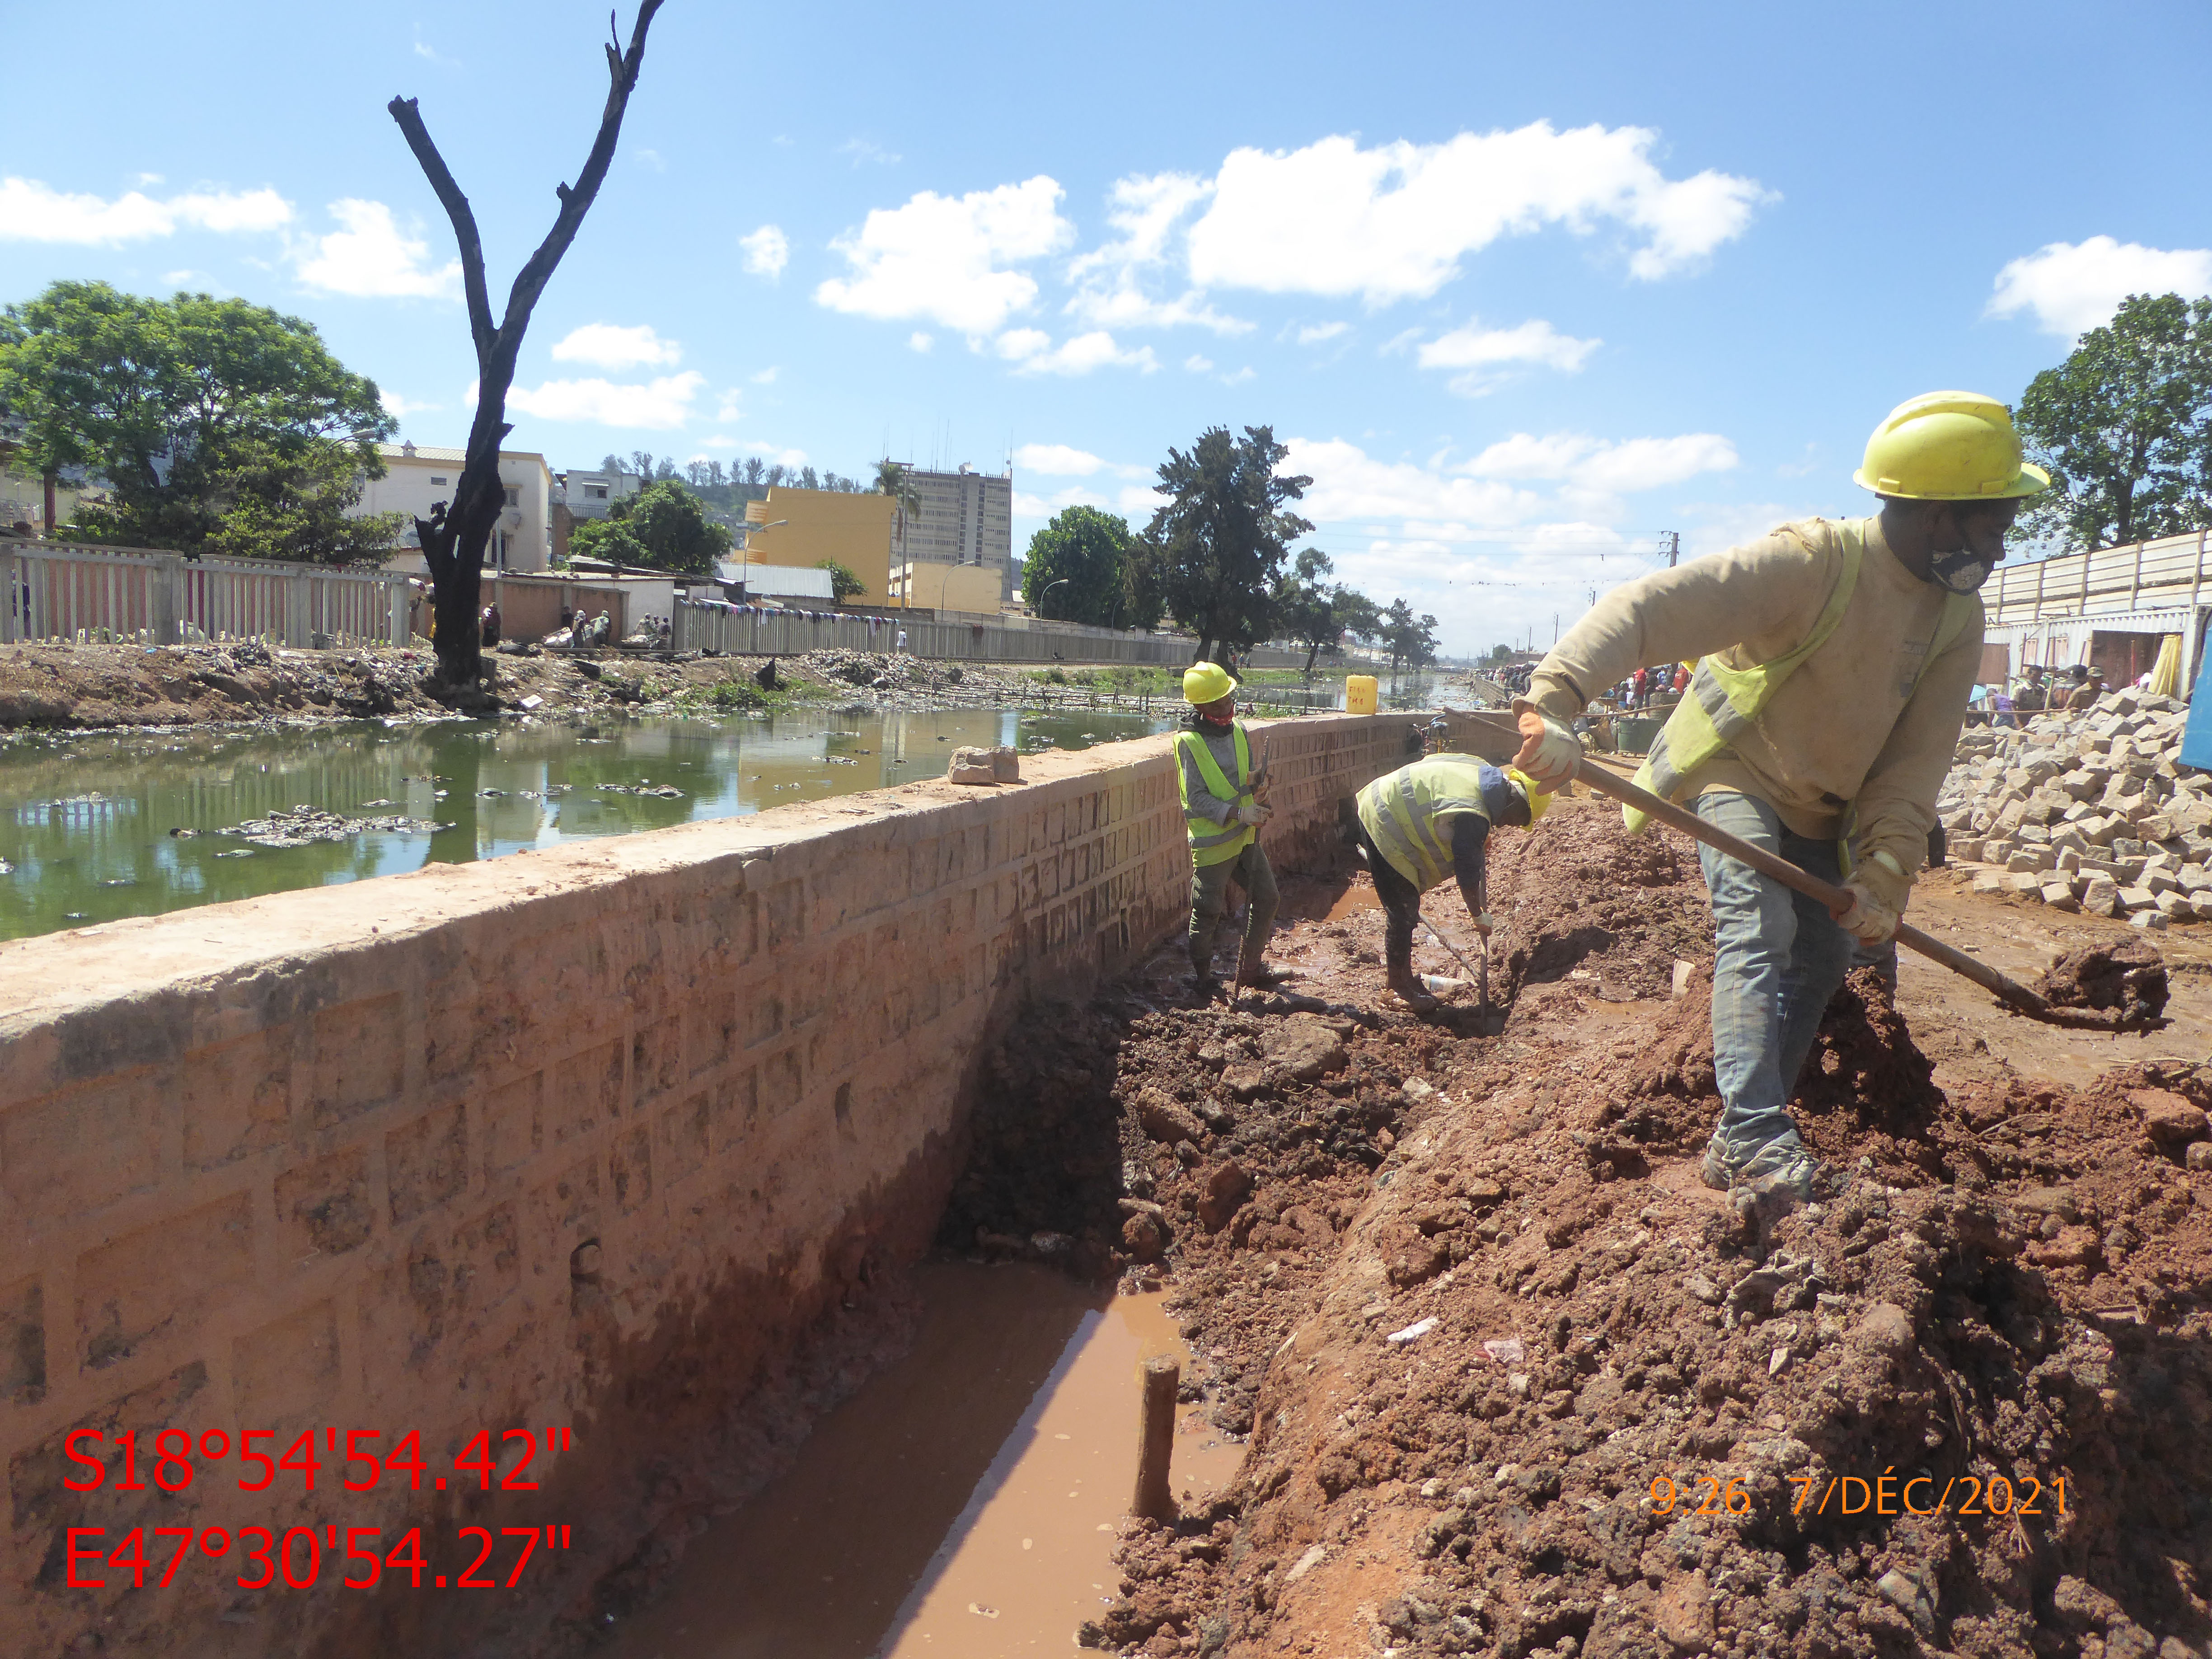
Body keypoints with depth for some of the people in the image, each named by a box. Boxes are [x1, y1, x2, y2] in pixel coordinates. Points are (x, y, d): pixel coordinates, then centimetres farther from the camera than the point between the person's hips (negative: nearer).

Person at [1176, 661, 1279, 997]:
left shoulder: (1239, 730, 5)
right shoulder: (1189, 742, -14)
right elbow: (1197, 799, -17)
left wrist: (1257, 783, -7)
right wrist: (1238, 813, -25)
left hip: (1246, 836, 7)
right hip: (1212, 841, -7)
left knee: (1266, 898, 10)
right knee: (1207, 913, 0)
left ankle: (1249, 968, 26)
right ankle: (1201, 977, 18)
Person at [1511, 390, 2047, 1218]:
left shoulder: (1957, 619, -6)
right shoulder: (1810, 563, -27)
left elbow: (1917, 759, -9)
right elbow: (1644, 606, -38)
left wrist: (1882, 876, -22)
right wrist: (1556, 702, -53)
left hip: (1819, 809, 8)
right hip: (1736, 776, -7)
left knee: (1822, 959, 8)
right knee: (1758, 929, -26)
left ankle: (1740, 1146, 20)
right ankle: (1757, 1141, -30)